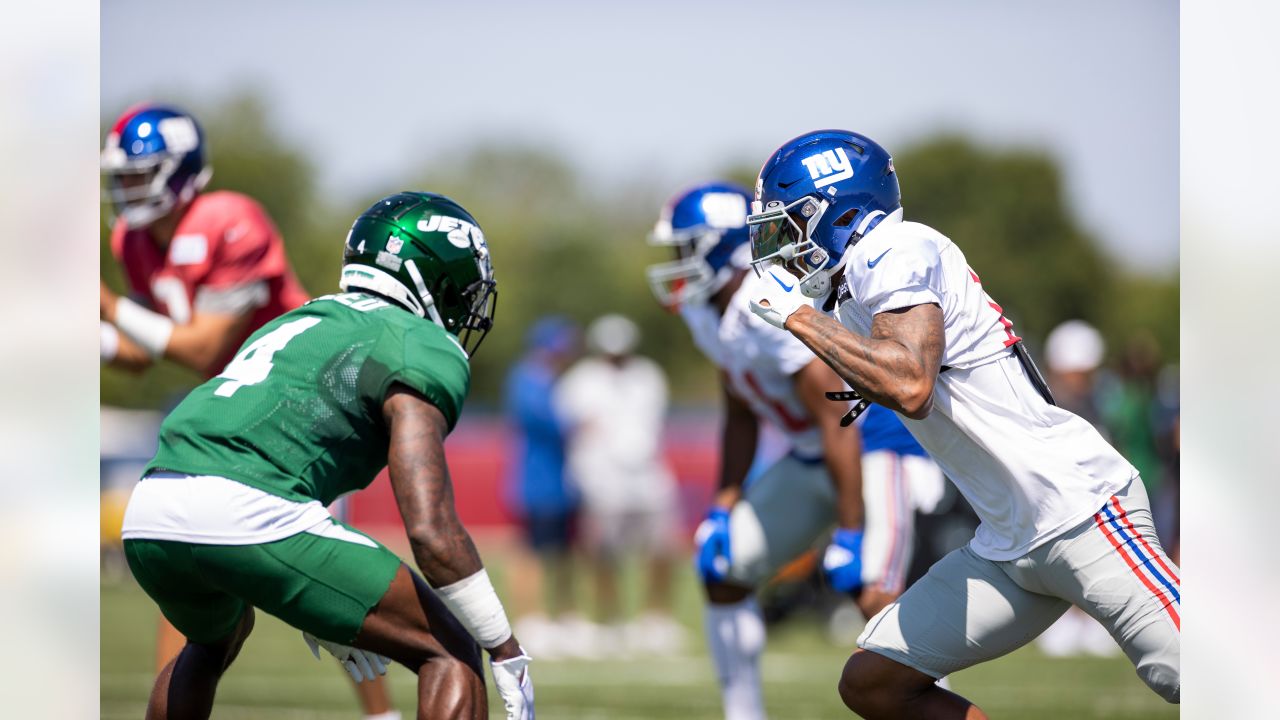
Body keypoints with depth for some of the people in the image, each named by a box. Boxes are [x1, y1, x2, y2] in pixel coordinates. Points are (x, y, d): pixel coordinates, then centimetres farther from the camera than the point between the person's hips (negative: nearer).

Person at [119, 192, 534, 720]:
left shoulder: (298, 322, 32)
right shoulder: (422, 348, 7)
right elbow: (431, 532, -6)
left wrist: (320, 609, 43)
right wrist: (507, 652, 3)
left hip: (147, 519, 8)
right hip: (253, 520, -8)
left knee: (216, 638, 41)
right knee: (452, 653, 4)